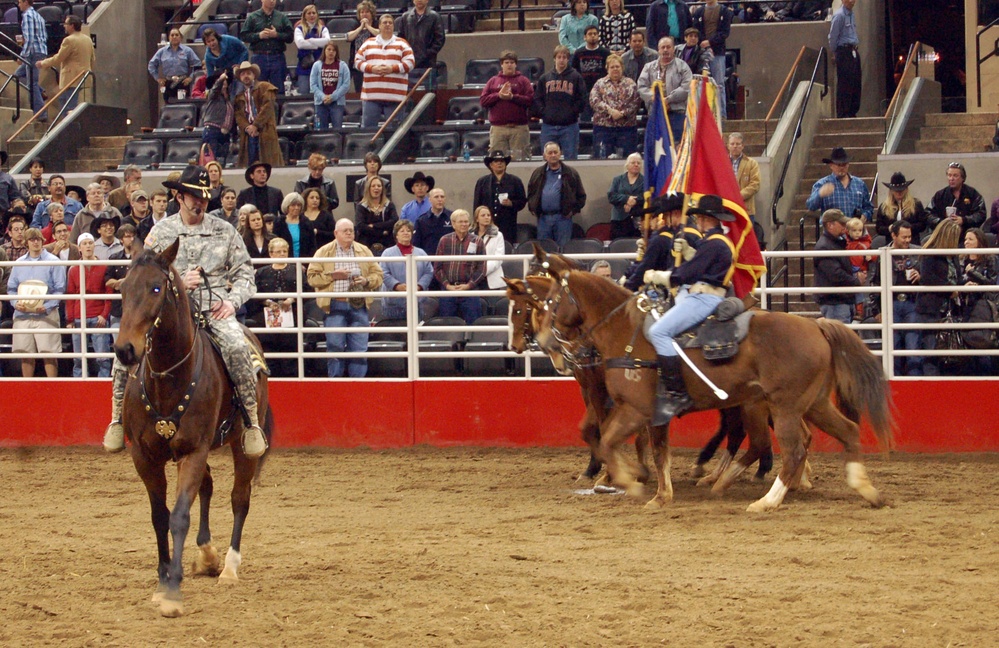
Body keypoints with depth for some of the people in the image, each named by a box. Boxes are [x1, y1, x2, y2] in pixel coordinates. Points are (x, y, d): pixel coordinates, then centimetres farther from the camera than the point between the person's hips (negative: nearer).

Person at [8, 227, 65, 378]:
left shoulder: (53, 261, 1)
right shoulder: (19, 263, 13)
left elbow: (60, 289, -3)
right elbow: (11, 288, 14)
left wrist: (47, 306, -16)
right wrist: (16, 303, -6)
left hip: (45, 314, -4)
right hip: (22, 315, 4)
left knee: (48, 353, -7)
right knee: (25, 354, 6)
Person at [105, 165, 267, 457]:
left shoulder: (224, 231, 11)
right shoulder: (161, 232, 9)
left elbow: (244, 273, 12)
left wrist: (232, 301, -6)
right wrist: (177, 282, -11)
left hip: (215, 307, -1)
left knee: (236, 346, -32)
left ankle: (252, 423, -19)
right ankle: (118, 418, -2)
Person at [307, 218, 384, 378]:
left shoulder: (364, 251, 13)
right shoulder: (324, 252, 5)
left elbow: (377, 275, 12)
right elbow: (312, 278, 0)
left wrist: (366, 281, -8)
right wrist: (332, 276, -11)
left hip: (358, 306, 2)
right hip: (335, 305, -2)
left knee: (359, 348, 0)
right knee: (335, 346, -2)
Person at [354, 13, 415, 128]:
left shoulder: (402, 44, 9)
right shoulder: (368, 43, 15)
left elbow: (410, 63, 0)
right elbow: (358, 61, 9)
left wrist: (392, 69, -14)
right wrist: (372, 68, -10)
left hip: (395, 97, -1)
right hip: (371, 95, 2)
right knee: (368, 126, 0)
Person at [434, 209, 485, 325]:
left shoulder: (477, 241, 4)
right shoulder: (445, 241, 6)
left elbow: (481, 268, 1)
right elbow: (437, 267, 5)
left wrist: (469, 285, -9)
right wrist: (447, 285, -6)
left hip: (469, 289, -1)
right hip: (448, 289, 1)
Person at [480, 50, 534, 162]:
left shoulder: (523, 81, 9)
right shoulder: (493, 81, 14)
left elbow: (531, 100, -4)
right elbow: (483, 100, 5)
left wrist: (513, 97, -12)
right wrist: (498, 95, -8)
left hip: (519, 128, -2)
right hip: (498, 128, 2)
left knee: (520, 159, -3)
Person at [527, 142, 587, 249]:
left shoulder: (570, 173, 4)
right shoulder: (538, 174, 12)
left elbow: (581, 196, 6)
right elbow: (530, 193, 20)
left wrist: (574, 210, -4)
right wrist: (532, 209, 7)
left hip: (563, 218, -3)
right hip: (543, 219, 3)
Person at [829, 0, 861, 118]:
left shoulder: (852, 15, 14)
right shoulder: (839, 16, -11)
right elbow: (833, 36, -9)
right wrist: (833, 51, -1)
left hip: (853, 52, 8)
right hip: (844, 52, -8)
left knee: (856, 84, 9)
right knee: (844, 84, -7)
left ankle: (852, 112, 16)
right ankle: (842, 113, -5)